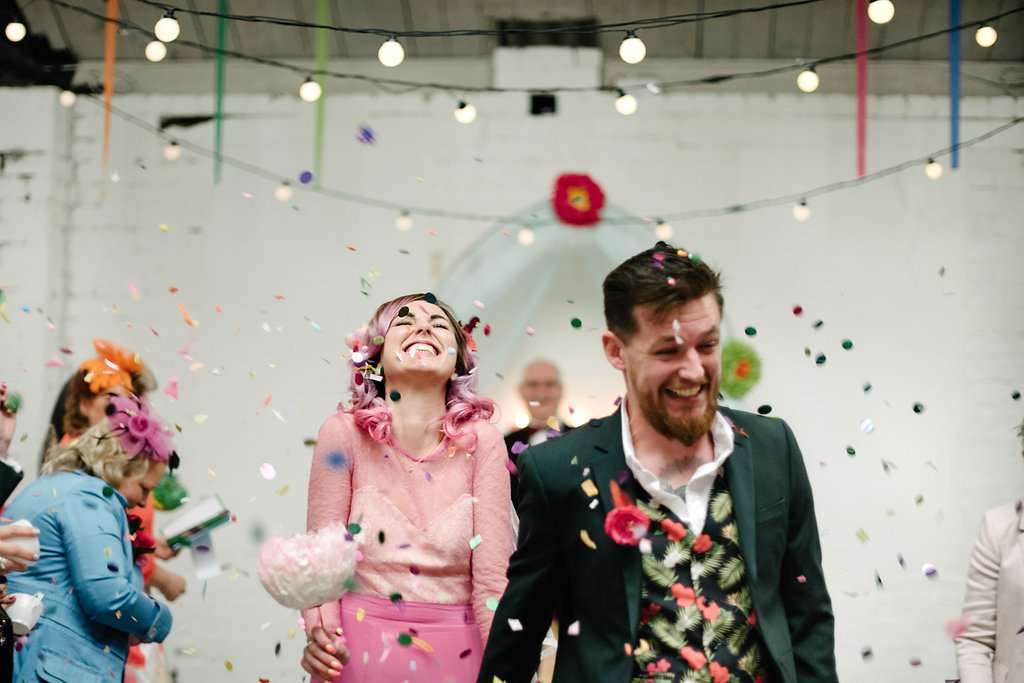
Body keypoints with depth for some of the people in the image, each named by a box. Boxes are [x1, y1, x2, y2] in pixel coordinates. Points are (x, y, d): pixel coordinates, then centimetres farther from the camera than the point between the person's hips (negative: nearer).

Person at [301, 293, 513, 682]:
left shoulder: (481, 442, -7)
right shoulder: (344, 435, -8)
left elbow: (492, 580, -8)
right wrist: (319, 636, -23)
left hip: (456, 651, 1)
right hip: (357, 650, -1)